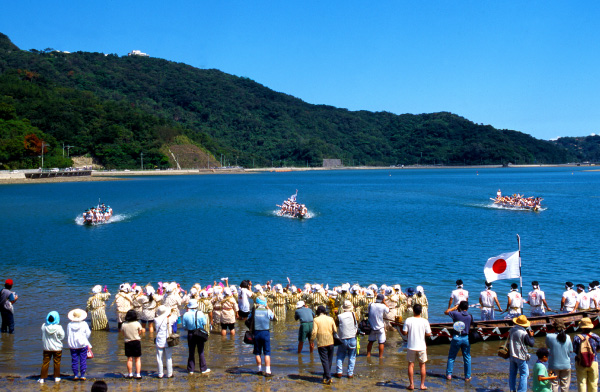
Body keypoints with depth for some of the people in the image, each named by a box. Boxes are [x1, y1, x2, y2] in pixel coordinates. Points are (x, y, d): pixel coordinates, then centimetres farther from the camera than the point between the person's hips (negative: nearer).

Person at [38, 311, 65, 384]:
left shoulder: (43, 326, -11)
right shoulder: (58, 328, -19)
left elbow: (42, 336, 2)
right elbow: (62, 337, -8)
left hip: (47, 347, 2)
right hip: (57, 348, -2)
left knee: (45, 362, 9)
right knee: (57, 362, 12)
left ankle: (42, 378, 11)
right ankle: (57, 377, 19)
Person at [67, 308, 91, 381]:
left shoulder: (69, 325, -3)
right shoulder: (84, 324, -8)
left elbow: (68, 335, 3)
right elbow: (88, 333, -1)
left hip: (73, 345, 2)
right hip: (83, 345, -2)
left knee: (74, 360, 8)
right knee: (83, 360, 4)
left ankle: (75, 375, 10)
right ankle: (82, 375, 4)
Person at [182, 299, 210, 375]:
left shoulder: (186, 315, -8)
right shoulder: (200, 313, -11)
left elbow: (184, 326, -3)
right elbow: (205, 323, -4)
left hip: (190, 334, 1)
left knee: (191, 352, 10)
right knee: (201, 352, 8)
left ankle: (191, 369, 13)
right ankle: (203, 369, 12)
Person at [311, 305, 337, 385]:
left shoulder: (316, 320, -6)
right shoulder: (330, 319, 3)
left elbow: (314, 332, -12)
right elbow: (335, 330, 0)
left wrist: (312, 340, 2)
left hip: (321, 343, -3)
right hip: (330, 342, 3)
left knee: (324, 360, -1)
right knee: (329, 361, 13)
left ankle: (328, 377, -8)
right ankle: (325, 376, 20)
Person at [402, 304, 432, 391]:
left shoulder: (408, 320, -9)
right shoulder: (425, 321, -8)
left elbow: (404, 333, -7)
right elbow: (428, 334, -5)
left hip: (411, 347, 0)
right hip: (421, 347, 0)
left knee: (411, 365, 10)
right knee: (422, 365, 13)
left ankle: (411, 384, 11)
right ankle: (422, 385, 15)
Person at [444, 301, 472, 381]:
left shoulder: (456, 314, -11)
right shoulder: (470, 316, -4)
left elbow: (446, 312, 4)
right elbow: (471, 326, 6)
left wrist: (455, 307, 10)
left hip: (457, 338, -2)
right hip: (466, 338, 2)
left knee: (451, 357, 10)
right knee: (467, 358, 12)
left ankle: (449, 374, 9)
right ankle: (467, 376, 15)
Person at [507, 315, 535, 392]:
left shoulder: (512, 329, 0)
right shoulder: (524, 333, -19)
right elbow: (531, 344, -10)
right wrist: (531, 336, 4)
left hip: (512, 355, 7)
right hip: (521, 357, -7)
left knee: (512, 373, 15)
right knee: (524, 374, 3)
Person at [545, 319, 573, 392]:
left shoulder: (549, 336, -14)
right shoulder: (567, 337, -7)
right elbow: (571, 350, 0)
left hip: (554, 365, -2)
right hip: (566, 365, 2)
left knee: (554, 384, 8)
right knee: (565, 384, 12)